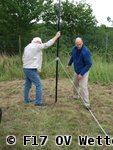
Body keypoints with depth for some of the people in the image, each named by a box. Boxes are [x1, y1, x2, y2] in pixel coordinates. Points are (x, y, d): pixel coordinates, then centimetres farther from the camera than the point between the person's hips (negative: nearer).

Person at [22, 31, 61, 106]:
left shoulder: (27, 47, 14)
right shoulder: (37, 46, -10)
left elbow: (23, 58, 17)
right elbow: (47, 44, -12)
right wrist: (56, 36, -6)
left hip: (26, 69, 9)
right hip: (31, 70, -9)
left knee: (27, 85, 19)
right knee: (39, 85, -4)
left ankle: (26, 99, 28)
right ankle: (38, 102, -3)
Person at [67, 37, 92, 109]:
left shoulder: (86, 51, -28)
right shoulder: (74, 49, -8)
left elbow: (89, 64, -27)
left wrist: (81, 74, -28)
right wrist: (69, 64, 27)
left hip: (84, 72, -7)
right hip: (76, 71, 7)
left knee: (83, 87, -14)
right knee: (75, 84, 22)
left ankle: (87, 104, -8)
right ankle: (76, 96, 46)